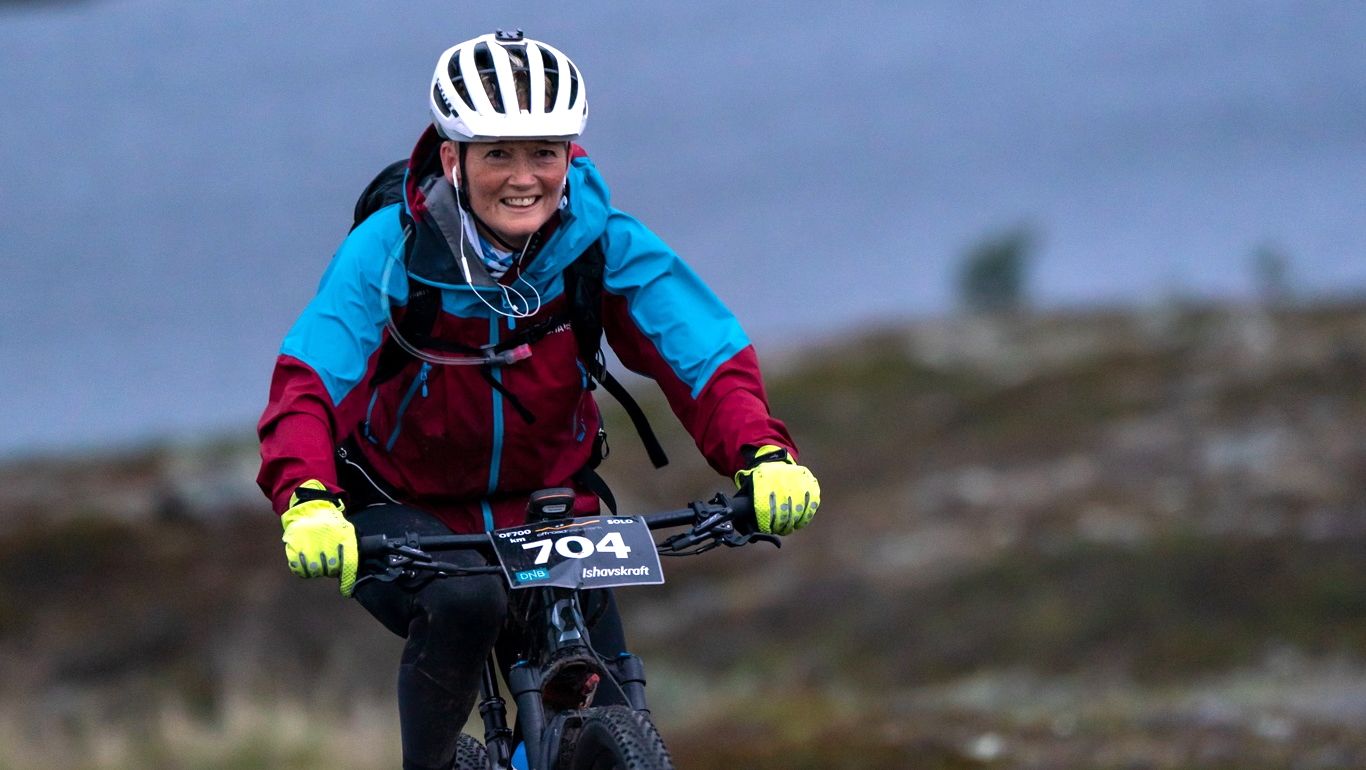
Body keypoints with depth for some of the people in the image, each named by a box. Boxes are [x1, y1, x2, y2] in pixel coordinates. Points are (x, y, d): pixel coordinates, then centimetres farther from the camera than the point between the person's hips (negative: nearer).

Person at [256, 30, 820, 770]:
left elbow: (710, 357, -22)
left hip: (545, 516, 3)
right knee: (466, 600, -36)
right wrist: (307, 503, -51)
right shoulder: (389, 250, -20)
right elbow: (305, 385, -31)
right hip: (403, 518, -3)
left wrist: (765, 455, -43)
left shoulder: (604, 244, -14)